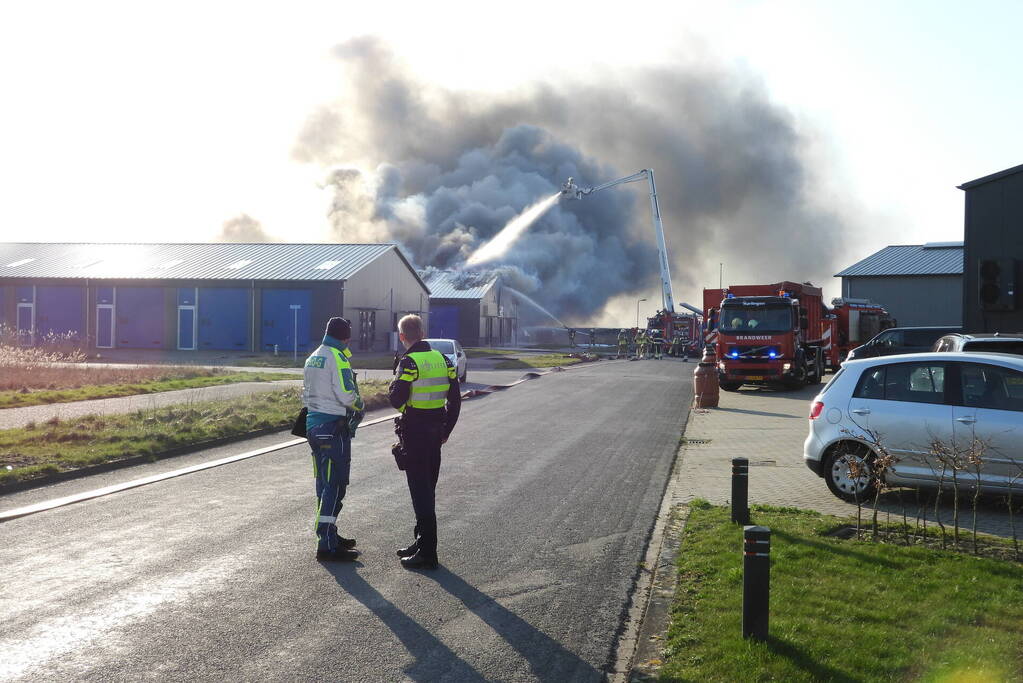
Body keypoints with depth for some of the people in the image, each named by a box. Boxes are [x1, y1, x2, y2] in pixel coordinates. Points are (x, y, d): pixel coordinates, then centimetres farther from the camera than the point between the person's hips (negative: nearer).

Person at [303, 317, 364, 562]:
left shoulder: (312, 358, 14)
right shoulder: (337, 358, -13)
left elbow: (305, 393, 19)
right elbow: (346, 394, -18)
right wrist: (359, 406, 0)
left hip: (313, 422, 9)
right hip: (334, 426, -9)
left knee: (324, 482, 16)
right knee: (335, 484, -6)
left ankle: (329, 534, 26)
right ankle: (327, 545, -7)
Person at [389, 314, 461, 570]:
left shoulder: (409, 362, -14)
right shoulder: (442, 359, 8)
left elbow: (397, 400, -19)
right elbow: (455, 398, 10)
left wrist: (393, 387, 3)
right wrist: (446, 429, 17)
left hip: (414, 431, -7)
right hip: (436, 432, 7)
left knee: (420, 490, -3)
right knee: (428, 488, 17)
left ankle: (427, 553, -2)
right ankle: (422, 542, 29)